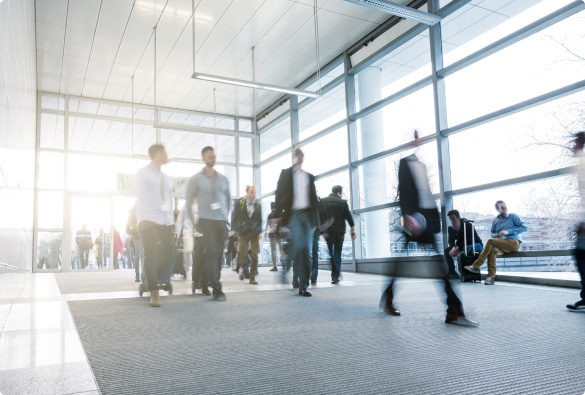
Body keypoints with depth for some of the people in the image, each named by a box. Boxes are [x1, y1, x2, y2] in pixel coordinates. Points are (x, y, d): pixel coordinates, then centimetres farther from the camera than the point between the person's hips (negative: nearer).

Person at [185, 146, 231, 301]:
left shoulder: (223, 178, 14)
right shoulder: (196, 179, 4)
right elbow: (188, 202, 5)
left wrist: (226, 216, 13)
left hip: (222, 221, 4)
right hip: (206, 221, -4)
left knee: (219, 254, 3)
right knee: (212, 253, -13)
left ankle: (214, 285, 13)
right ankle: (217, 288, -14)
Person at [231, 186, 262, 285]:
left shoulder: (258, 204, 8)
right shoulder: (239, 203, 1)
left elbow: (259, 219, 13)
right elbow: (234, 217, 3)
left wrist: (260, 231, 6)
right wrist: (233, 230, -5)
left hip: (255, 233, 2)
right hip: (243, 232, -2)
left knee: (255, 255, -2)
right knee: (242, 253, -4)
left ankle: (252, 277, 7)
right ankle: (242, 268, 29)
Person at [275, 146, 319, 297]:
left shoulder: (309, 177, 20)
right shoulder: (286, 173, 11)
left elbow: (314, 199, 18)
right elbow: (279, 194, 4)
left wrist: (315, 220, 11)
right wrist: (280, 215, -6)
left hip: (307, 215, 3)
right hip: (293, 215, -3)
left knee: (307, 250, -3)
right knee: (298, 245, -18)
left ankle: (303, 286, 2)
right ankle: (295, 278, 3)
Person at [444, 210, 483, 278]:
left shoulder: (468, 226, -23)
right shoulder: (451, 229, -4)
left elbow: (468, 241, -30)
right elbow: (451, 242, -7)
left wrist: (457, 248, -37)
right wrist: (454, 248, -31)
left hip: (476, 245, -7)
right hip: (462, 247, 7)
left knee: (465, 248, -40)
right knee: (447, 250, -9)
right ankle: (451, 271, -8)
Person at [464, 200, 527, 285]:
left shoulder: (513, 216, 6)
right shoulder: (495, 221, 19)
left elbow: (525, 227, -2)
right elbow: (492, 233, 28)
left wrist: (508, 231, -12)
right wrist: (495, 235, 1)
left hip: (514, 243, -5)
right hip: (503, 246, 5)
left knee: (490, 241, -26)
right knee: (492, 250, -30)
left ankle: (476, 266, -27)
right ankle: (491, 276, -35)